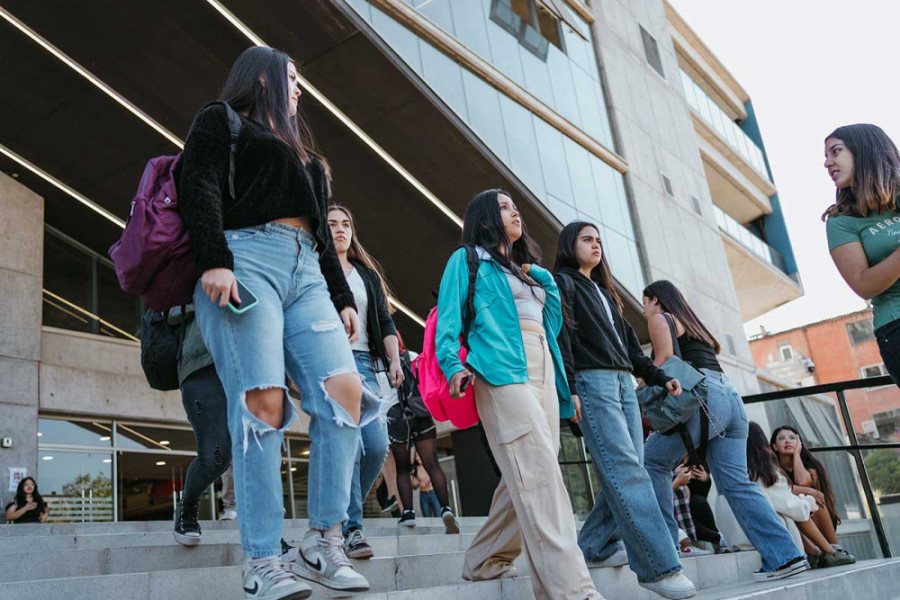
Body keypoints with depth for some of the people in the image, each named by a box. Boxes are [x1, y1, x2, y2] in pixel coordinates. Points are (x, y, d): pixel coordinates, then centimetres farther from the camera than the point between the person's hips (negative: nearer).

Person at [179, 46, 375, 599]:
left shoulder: (300, 150, 36)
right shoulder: (221, 121, 17)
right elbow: (200, 189, -1)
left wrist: (343, 297, 19)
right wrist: (213, 259, -18)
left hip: (305, 272, 6)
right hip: (246, 258, -6)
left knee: (346, 390, -14)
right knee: (263, 401, -19)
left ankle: (325, 542, -9)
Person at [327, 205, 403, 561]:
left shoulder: (368, 274, 25)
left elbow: (385, 321, 20)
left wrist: (395, 359, 5)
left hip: (365, 363, 5)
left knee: (377, 447, -7)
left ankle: (341, 510, 14)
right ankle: (351, 528, -8)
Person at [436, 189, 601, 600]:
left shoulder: (528, 269, 31)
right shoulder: (467, 260, 11)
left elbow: (552, 314, 24)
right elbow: (448, 319, 1)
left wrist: (544, 278, 7)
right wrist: (453, 365, -16)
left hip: (543, 370, 8)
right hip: (503, 371, -8)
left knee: (527, 477, 1)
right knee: (539, 474, -20)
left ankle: (484, 561, 16)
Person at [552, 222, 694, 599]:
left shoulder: (605, 292, 28)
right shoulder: (562, 282, 4)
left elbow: (629, 344, 26)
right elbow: (561, 337, -8)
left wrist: (660, 378, 17)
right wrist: (568, 388, -18)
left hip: (623, 384, 8)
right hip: (591, 382, -8)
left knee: (631, 472, 1)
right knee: (626, 470, -15)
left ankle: (596, 546, 13)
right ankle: (657, 566, -17)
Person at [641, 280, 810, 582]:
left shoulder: (659, 318, 9)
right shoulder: (692, 323, 34)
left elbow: (665, 359, -4)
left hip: (705, 396, -8)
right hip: (731, 398, 8)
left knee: (652, 460, -1)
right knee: (737, 484, 2)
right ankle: (785, 556, -5)